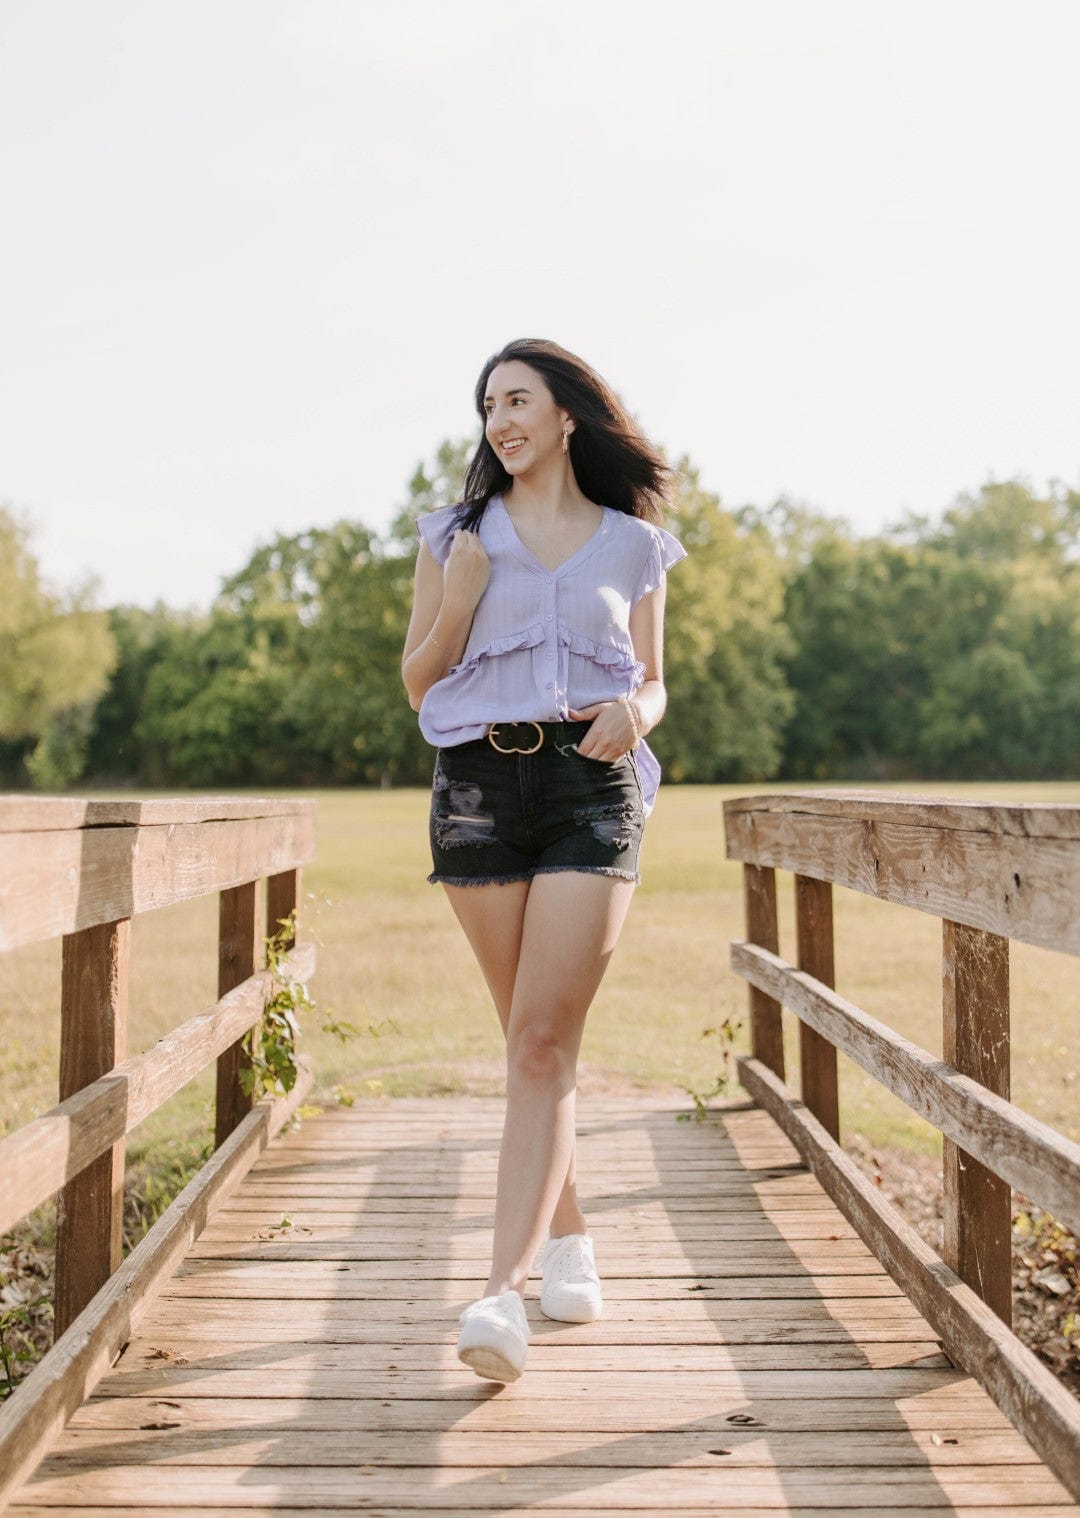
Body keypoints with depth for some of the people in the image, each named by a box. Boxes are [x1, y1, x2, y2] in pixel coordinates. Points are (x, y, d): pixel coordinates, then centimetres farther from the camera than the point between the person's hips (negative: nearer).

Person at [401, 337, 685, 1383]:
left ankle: (503, 1293, -16)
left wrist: (634, 715, -7)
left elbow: (653, 682, 16)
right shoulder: (457, 534, 12)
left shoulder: (634, 542, 12)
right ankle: (569, 1245, 26)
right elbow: (417, 682, 11)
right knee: (531, 1037, 8)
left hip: (594, 788, -1)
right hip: (479, 784, 2)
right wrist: (460, 598, -6)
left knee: (543, 1040, -12)